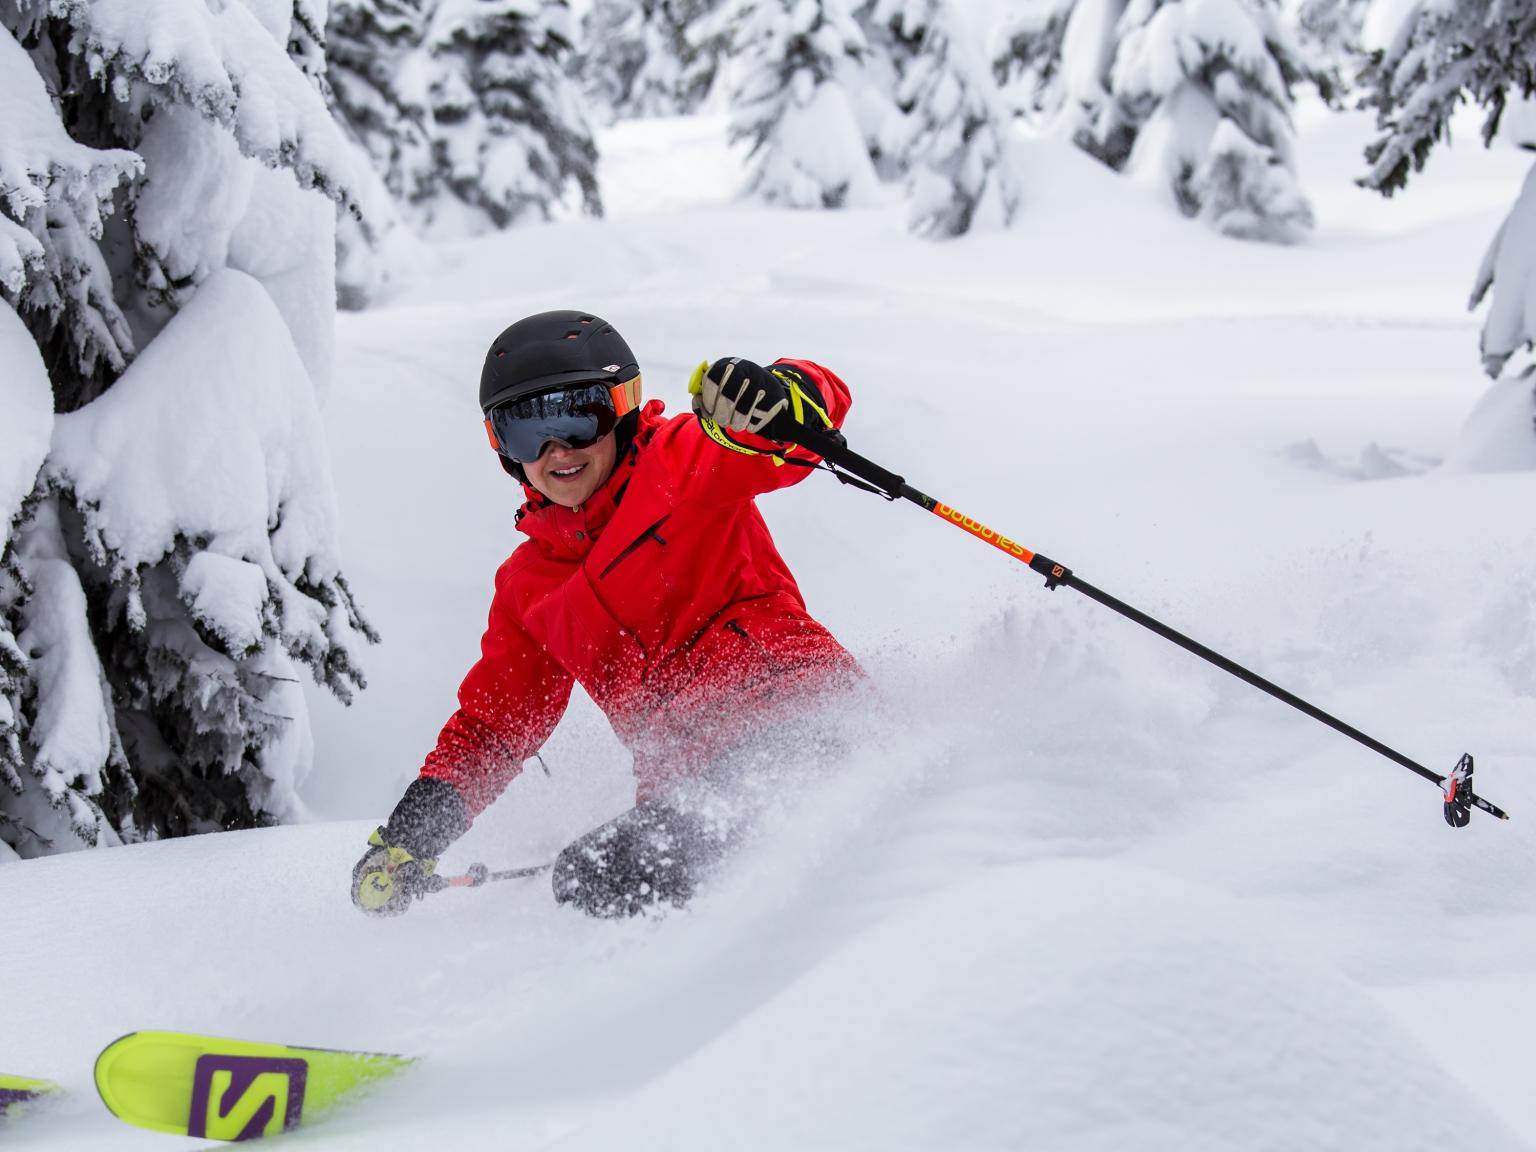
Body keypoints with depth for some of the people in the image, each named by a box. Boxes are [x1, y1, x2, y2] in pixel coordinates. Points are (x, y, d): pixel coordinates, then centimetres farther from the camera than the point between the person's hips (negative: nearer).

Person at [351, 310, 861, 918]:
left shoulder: (681, 461, 8)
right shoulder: (527, 587, 24)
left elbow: (820, 398, -4)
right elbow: (490, 724, 30)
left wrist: (771, 394, -29)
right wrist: (415, 828, 16)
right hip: (689, 787, 5)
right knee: (588, 875, -26)